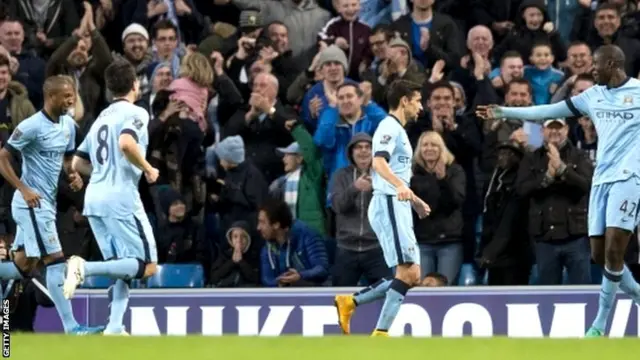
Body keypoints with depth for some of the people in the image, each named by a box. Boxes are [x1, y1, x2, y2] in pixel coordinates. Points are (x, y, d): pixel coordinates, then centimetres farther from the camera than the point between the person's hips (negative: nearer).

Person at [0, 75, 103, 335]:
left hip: (46, 203, 9)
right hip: (32, 203, -9)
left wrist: (74, 175, 1)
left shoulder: (68, 125, 8)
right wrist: (24, 190, -20)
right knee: (55, 261, -11)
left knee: (24, 266, 12)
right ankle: (71, 327, -11)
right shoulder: (31, 126, -17)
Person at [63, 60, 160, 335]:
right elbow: (126, 143, -23)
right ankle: (85, 268, -23)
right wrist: (148, 169, -9)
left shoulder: (102, 118, 22)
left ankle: (114, 327, 1)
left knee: (124, 267, 14)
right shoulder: (135, 113, -2)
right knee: (147, 266, -4)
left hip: (94, 198, 8)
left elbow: (77, 164, 23)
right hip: (121, 198, -8)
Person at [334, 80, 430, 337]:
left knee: (411, 276, 6)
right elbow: (379, 162, -26)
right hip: (388, 205, -10)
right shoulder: (390, 127, -8)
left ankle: (350, 302, 9)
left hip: (397, 206, 10)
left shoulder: (398, 130, 23)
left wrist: (414, 200, 40)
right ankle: (381, 333, -16)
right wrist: (400, 185, -42)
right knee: (409, 272, -15)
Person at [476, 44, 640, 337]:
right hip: (601, 180, 7)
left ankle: (601, 324, -8)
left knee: (613, 250, -14)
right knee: (600, 254, 1)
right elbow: (548, 112, 19)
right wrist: (504, 113, 20)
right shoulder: (593, 95, 14)